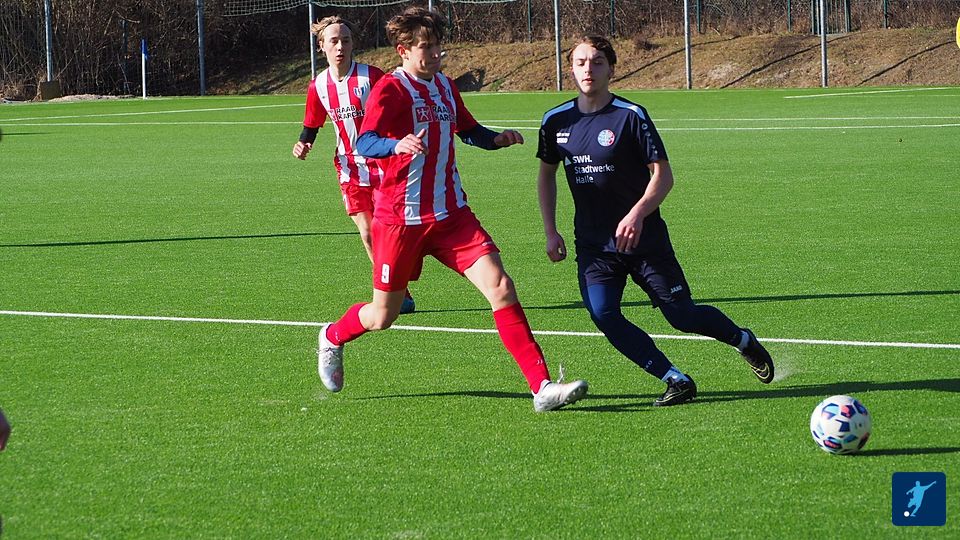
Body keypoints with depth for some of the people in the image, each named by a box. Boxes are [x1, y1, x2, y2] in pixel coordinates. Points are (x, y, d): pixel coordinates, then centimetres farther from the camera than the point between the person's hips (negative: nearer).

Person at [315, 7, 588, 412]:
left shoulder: (444, 86, 11)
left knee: (500, 287, -14)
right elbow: (365, 143, -26)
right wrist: (397, 145, -48)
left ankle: (542, 387, -19)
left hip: (451, 214, 5)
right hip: (401, 218, -5)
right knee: (383, 316, 7)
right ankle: (332, 338, 43)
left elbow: (469, 131, 28)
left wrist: (497, 139, 6)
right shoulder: (390, 89, -11)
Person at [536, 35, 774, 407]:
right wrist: (550, 232, 9)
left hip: (642, 237, -4)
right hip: (592, 245, 4)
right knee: (603, 315, -18)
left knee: (682, 315, 1)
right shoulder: (556, 121, 2)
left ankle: (744, 341, 32)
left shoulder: (631, 116, -12)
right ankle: (676, 381, -10)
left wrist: (637, 214, -28)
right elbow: (547, 174, 17)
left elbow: (663, 175, -12)